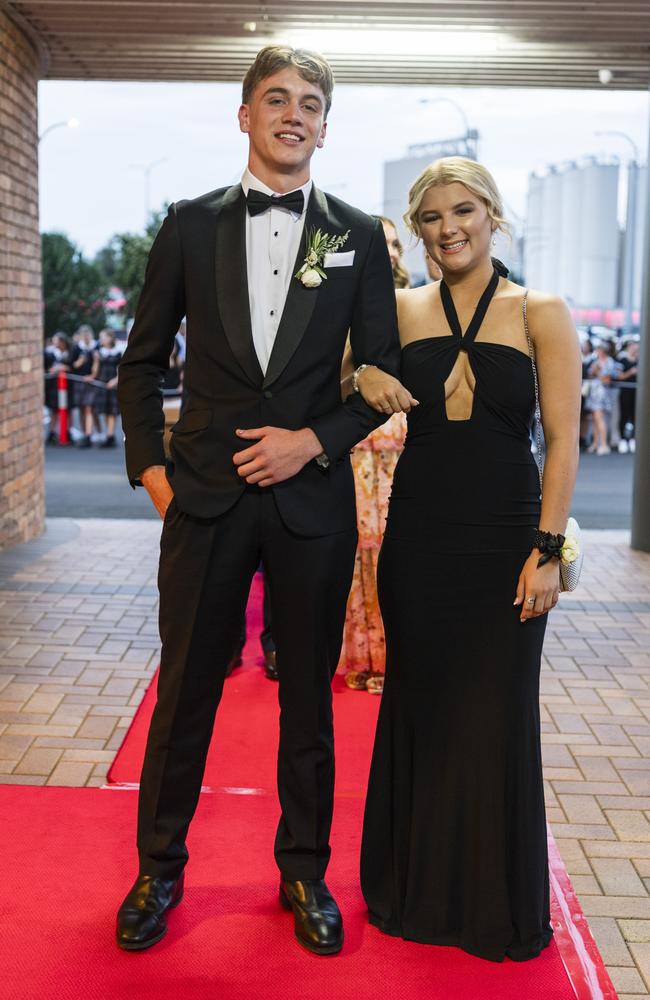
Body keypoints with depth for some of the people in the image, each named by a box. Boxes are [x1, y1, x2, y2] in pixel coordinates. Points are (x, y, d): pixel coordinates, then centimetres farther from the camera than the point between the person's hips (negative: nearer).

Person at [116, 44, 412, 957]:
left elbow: (382, 376, 4)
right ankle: (159, 870, 24)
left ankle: (304, 873, 27)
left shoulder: (358, 235, 6)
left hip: (312, 497, 0)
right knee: (185, 691, 7)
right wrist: (148, 465, 1)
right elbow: (143, 361, 10)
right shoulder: (190, 226, 6)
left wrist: (314, 440, -10)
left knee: (308, 696, 11)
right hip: (206, 495, 0)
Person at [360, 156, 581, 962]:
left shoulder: (540, 314, -2)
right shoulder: (401, 310, 5)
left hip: (505, 538, -2)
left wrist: (547, 549, -10)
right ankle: (417, 888, 29)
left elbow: (563, 442, -5)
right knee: (419, 707, 11)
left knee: (498, 714, 6)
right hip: (419, 535, 2)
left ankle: (498, 901, 24)